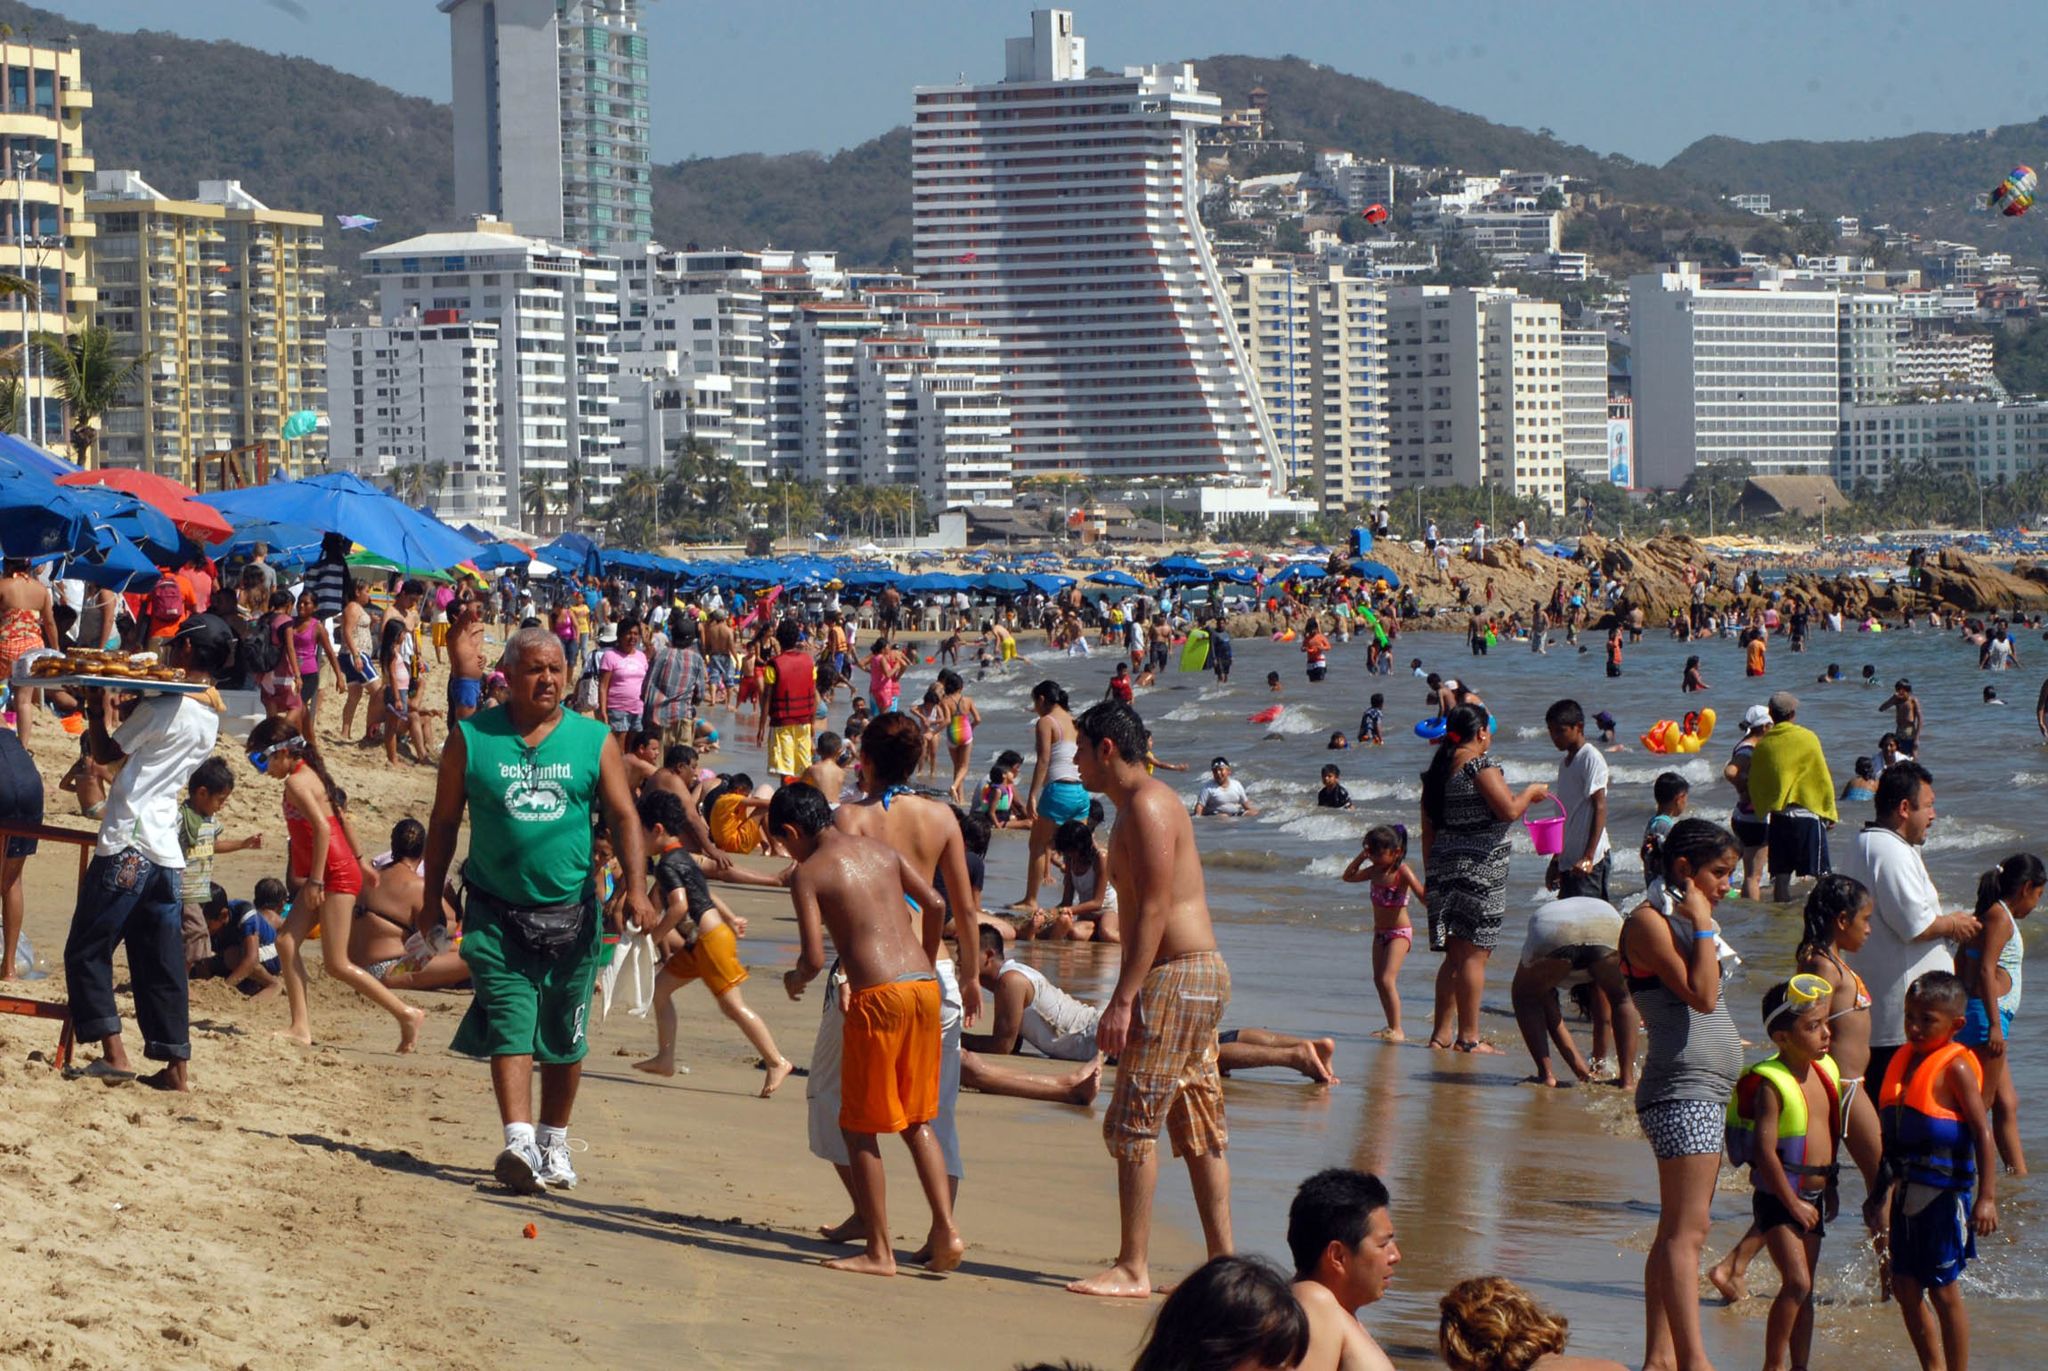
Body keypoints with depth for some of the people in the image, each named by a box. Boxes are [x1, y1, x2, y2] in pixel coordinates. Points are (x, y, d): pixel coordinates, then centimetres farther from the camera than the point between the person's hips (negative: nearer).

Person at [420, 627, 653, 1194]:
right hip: (497, 913, -2)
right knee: (510, 1024, -14)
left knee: (564, 1038, 10)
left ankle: (555, 1146, 25)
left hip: (571, 913, 2)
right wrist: (432, 898, 6)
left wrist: (636, 888, -13)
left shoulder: (594, 741, 3)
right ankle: (519, 1144, -24)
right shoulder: (471, 738, 0)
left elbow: (623, 818, 1)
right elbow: (444, 821, 7)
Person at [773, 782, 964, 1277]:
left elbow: (815, 958, -8)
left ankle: (878, 1251, 6)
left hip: (877, 995, -6)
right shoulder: (881, 850, 16)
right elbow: (935, 903, 16)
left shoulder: (809, 872, -2)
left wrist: (795, 979, 14)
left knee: (860, 1126, 6)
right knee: (917, 1119, 17)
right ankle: (945, 1231, 8)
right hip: (924, 985, 6)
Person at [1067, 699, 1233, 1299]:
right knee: (1198, 1129, 10)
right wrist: (1131, 994, 22)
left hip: (1175, 979, -11)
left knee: (1132, 1124, -8)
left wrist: (1123, 1000, -23)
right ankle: (1222, 1265, 12)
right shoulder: (1143, 804, 18)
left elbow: (1153, 911, -20)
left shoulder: (1146, 806, -14)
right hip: (1199, 977, 11)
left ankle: (1133, 1269, -6)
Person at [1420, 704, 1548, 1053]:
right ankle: (1469, 1037, -3)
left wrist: (1431, 874, 22)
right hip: (1479, 868, -8)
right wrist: (1530, 793, 2)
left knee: (1455, 955, 14)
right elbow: (1509, 810, -18)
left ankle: (1441, 1033, 14)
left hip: (1443, 866, 8)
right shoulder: (1480, 765, -11)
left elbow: (1428, 829, 16)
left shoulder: (1438, 770, 12)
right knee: (1474, 954, -4)